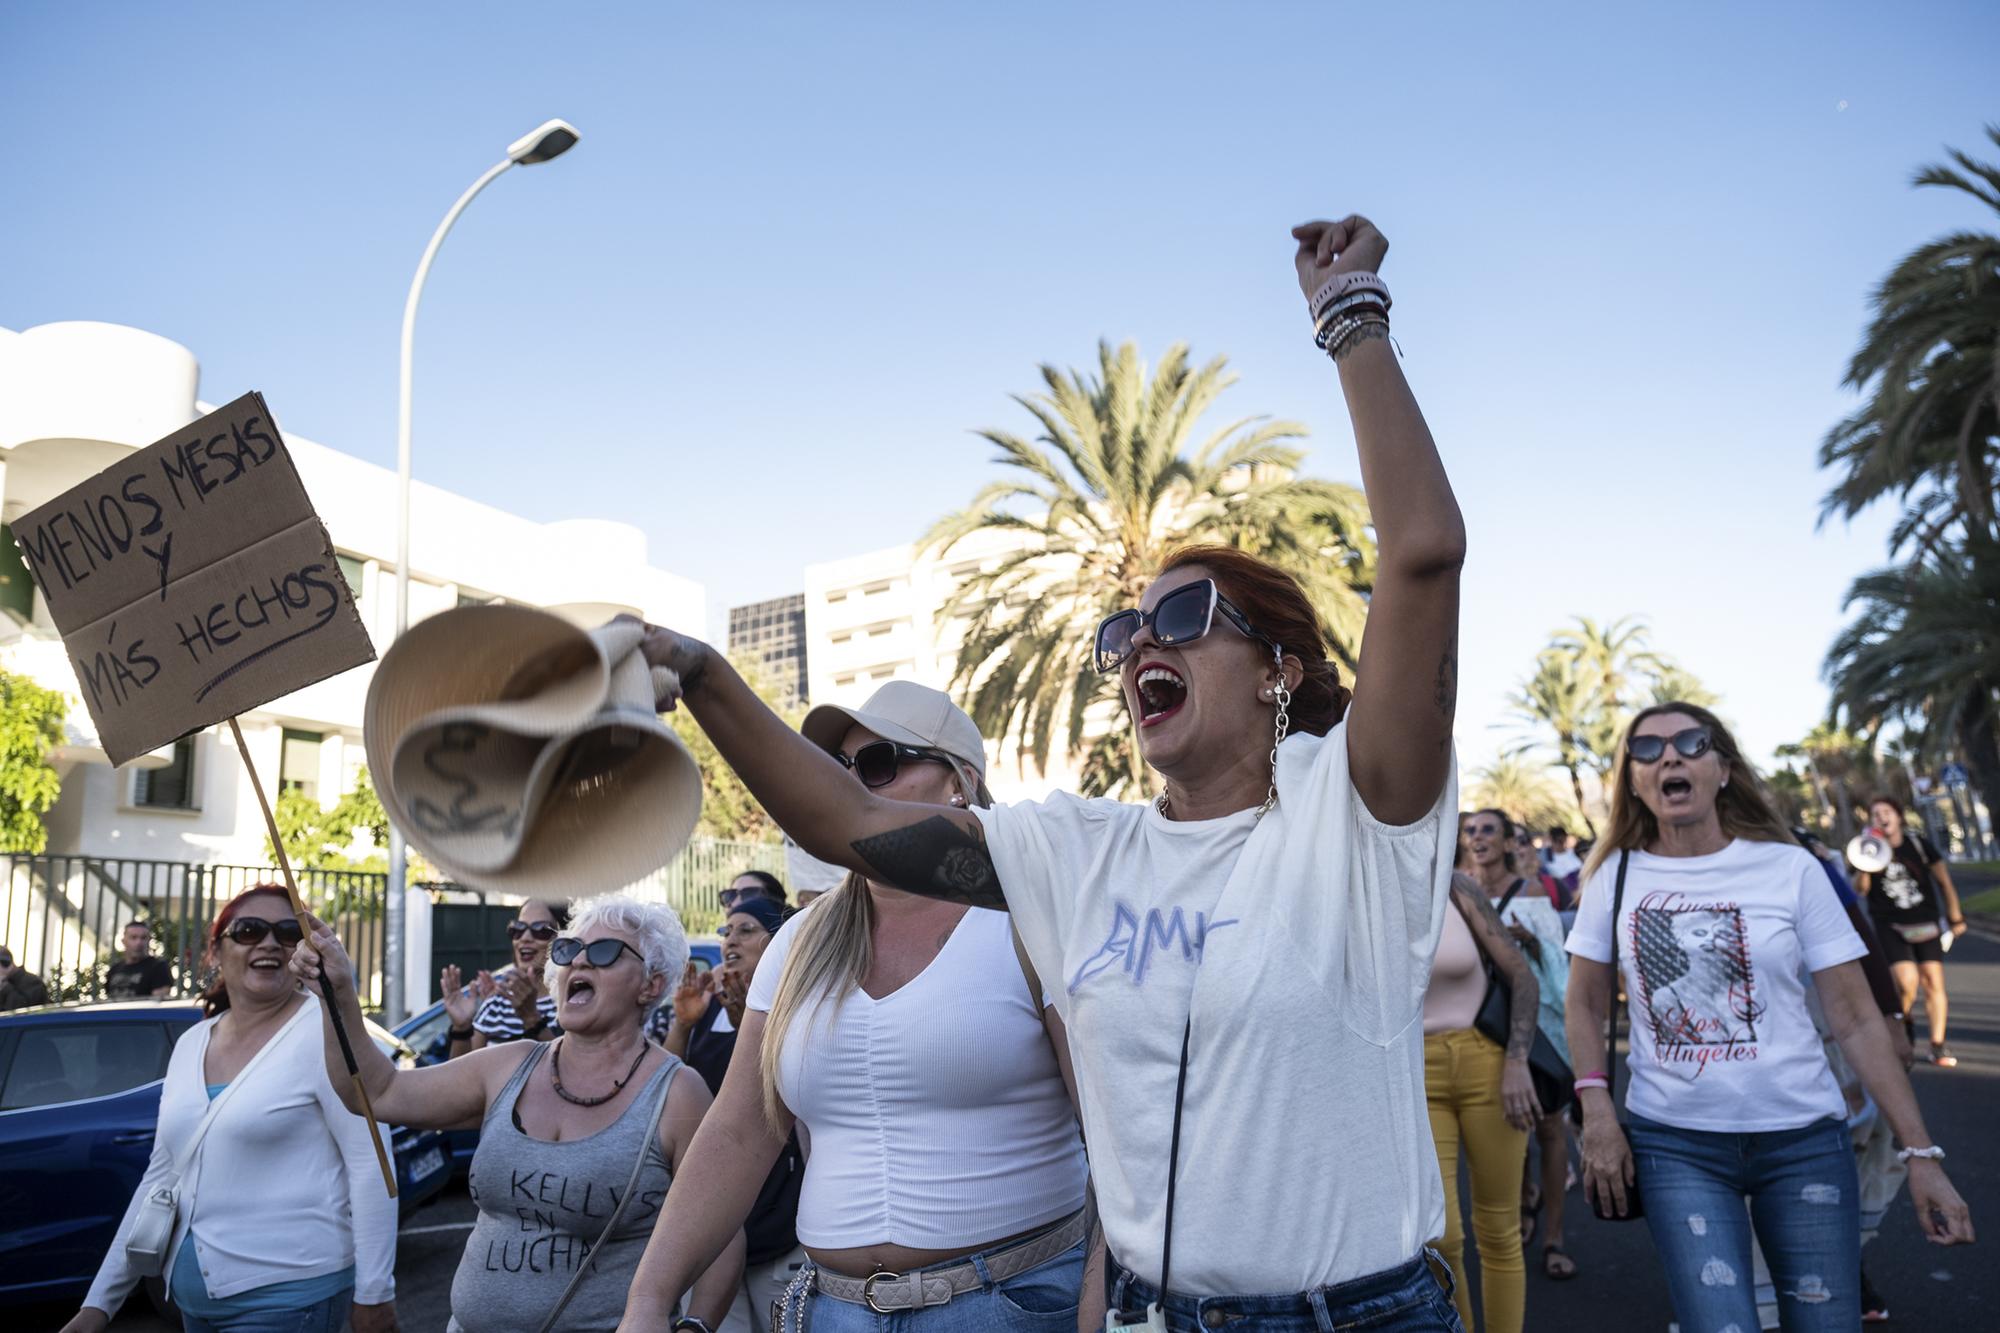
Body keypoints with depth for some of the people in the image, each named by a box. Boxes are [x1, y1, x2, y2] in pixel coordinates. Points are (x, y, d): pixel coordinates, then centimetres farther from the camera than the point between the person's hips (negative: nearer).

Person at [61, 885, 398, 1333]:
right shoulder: (190, 1044, 8)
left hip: (290, 1294, -6)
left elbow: (370, 1166, -16)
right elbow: (161, 1177, 14)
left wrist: (374, 1292, -17)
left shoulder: (325, 1030, -13)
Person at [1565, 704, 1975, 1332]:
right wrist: (1598, 1115, -4)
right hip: (1673, 1144, 0)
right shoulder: (1614, 874, 0)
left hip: (1803, 1140, 0)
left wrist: (1920, 1151, -4)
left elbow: (1856, 1021, -2)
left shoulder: (1790, 869, -4)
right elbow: (1585, 1004, 7)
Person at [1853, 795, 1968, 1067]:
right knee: (1907, 981, -16)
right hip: (1890, 927, -1)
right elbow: (1861, 890, -11)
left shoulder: (1919, 844, -2)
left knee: (1934, 982, -4)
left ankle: (1938, 1045, 6)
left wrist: (1955, 917, 9)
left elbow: (1944, 881, 7)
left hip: (1925, 924, 2)